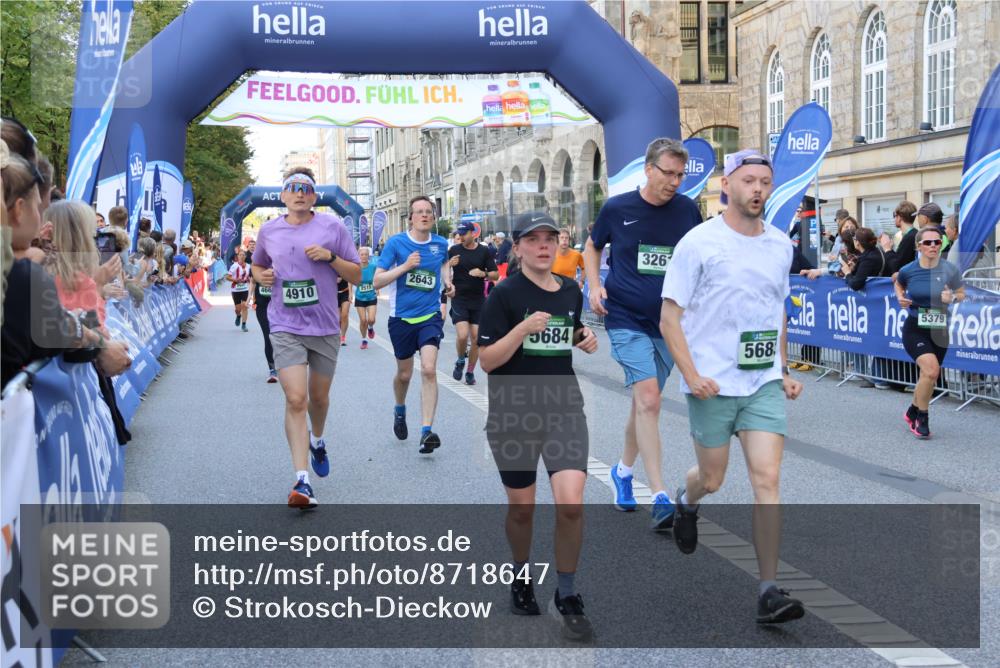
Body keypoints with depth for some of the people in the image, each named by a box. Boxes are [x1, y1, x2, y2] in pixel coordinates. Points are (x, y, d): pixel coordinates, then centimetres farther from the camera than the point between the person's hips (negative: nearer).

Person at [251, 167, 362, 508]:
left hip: (325, 327, 1)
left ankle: (317, 442, 51)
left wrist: (330, 257, -15)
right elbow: (257, 266, 22)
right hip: (286, 327, -1)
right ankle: (301, 480, -13)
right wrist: (261, 276, -1)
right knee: (295, 400, -14)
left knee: (319, 397, 18)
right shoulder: (269, 231, 4)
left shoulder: (332, 226, -2)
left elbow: (357, 275, 1)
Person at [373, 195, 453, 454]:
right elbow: (377, 281, -11)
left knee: (429, 369, -18)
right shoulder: (395, 243, -9)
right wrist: (405, 265, -22)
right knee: (404, 373, 14)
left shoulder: (440, 244, 1)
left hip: (430, 316, 1)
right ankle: (399, 410, 47)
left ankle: (426, 431, -18)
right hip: (401, 317, -1)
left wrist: (447, 281, 6)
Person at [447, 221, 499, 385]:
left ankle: (470, 372, 17)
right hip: (459, 299, -1)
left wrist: (483, 274, -16)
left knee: (476, 338, 2)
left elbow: (496, 274, 4)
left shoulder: (484, 251, 1)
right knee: (462, 335, -16)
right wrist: (449, 264, -14)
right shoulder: (454, 250, 1)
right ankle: (460, 361, 13)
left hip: (478, 300, 1)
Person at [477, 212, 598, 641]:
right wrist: (524, 328, -25)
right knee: (521, 508, 11)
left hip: (564, 409, 3)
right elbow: (487, 361, -12)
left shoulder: (571, 291, 7)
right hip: (513, 413, -2)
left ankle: (567, 595, 7)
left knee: (571, 504, -12)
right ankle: (521, 577, 39)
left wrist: (585, 340, 4)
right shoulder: (504, 295, -7)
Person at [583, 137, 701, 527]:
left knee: (644, 403, 15)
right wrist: (595, 286, -4)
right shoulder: (617, 209, -5)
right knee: (649, 400, -17)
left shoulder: (687, 211, 0)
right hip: (626, 320, -3)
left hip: (669, 323, 3)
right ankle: (660, 498, -16)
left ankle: (623, 471, 39)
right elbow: (592, 248, 12)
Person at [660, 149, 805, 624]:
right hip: (712, 384, -3)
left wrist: (784, 370, 15)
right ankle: (685, 501, 48)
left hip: (765, 382, 3)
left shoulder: (780, 245, 9)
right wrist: (691, 375, -16)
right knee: (712, 479, 10)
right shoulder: (698, 242, -7)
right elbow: (669, 318, -7)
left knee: (767, 479, -8)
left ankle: (769, 591, -4)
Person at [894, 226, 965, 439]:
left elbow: (962, 294, 5)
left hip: (939, 331, 3)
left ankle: (912, 412, 40)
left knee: (928, 376, 13)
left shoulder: (950, 270, -10)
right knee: (931, 369, -22)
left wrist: (952, 298, -17)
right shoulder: (908, 271, -9)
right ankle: (923, 418, -2)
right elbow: (898, 283, 14)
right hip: (914, 329, -2)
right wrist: (900, 298, -5)